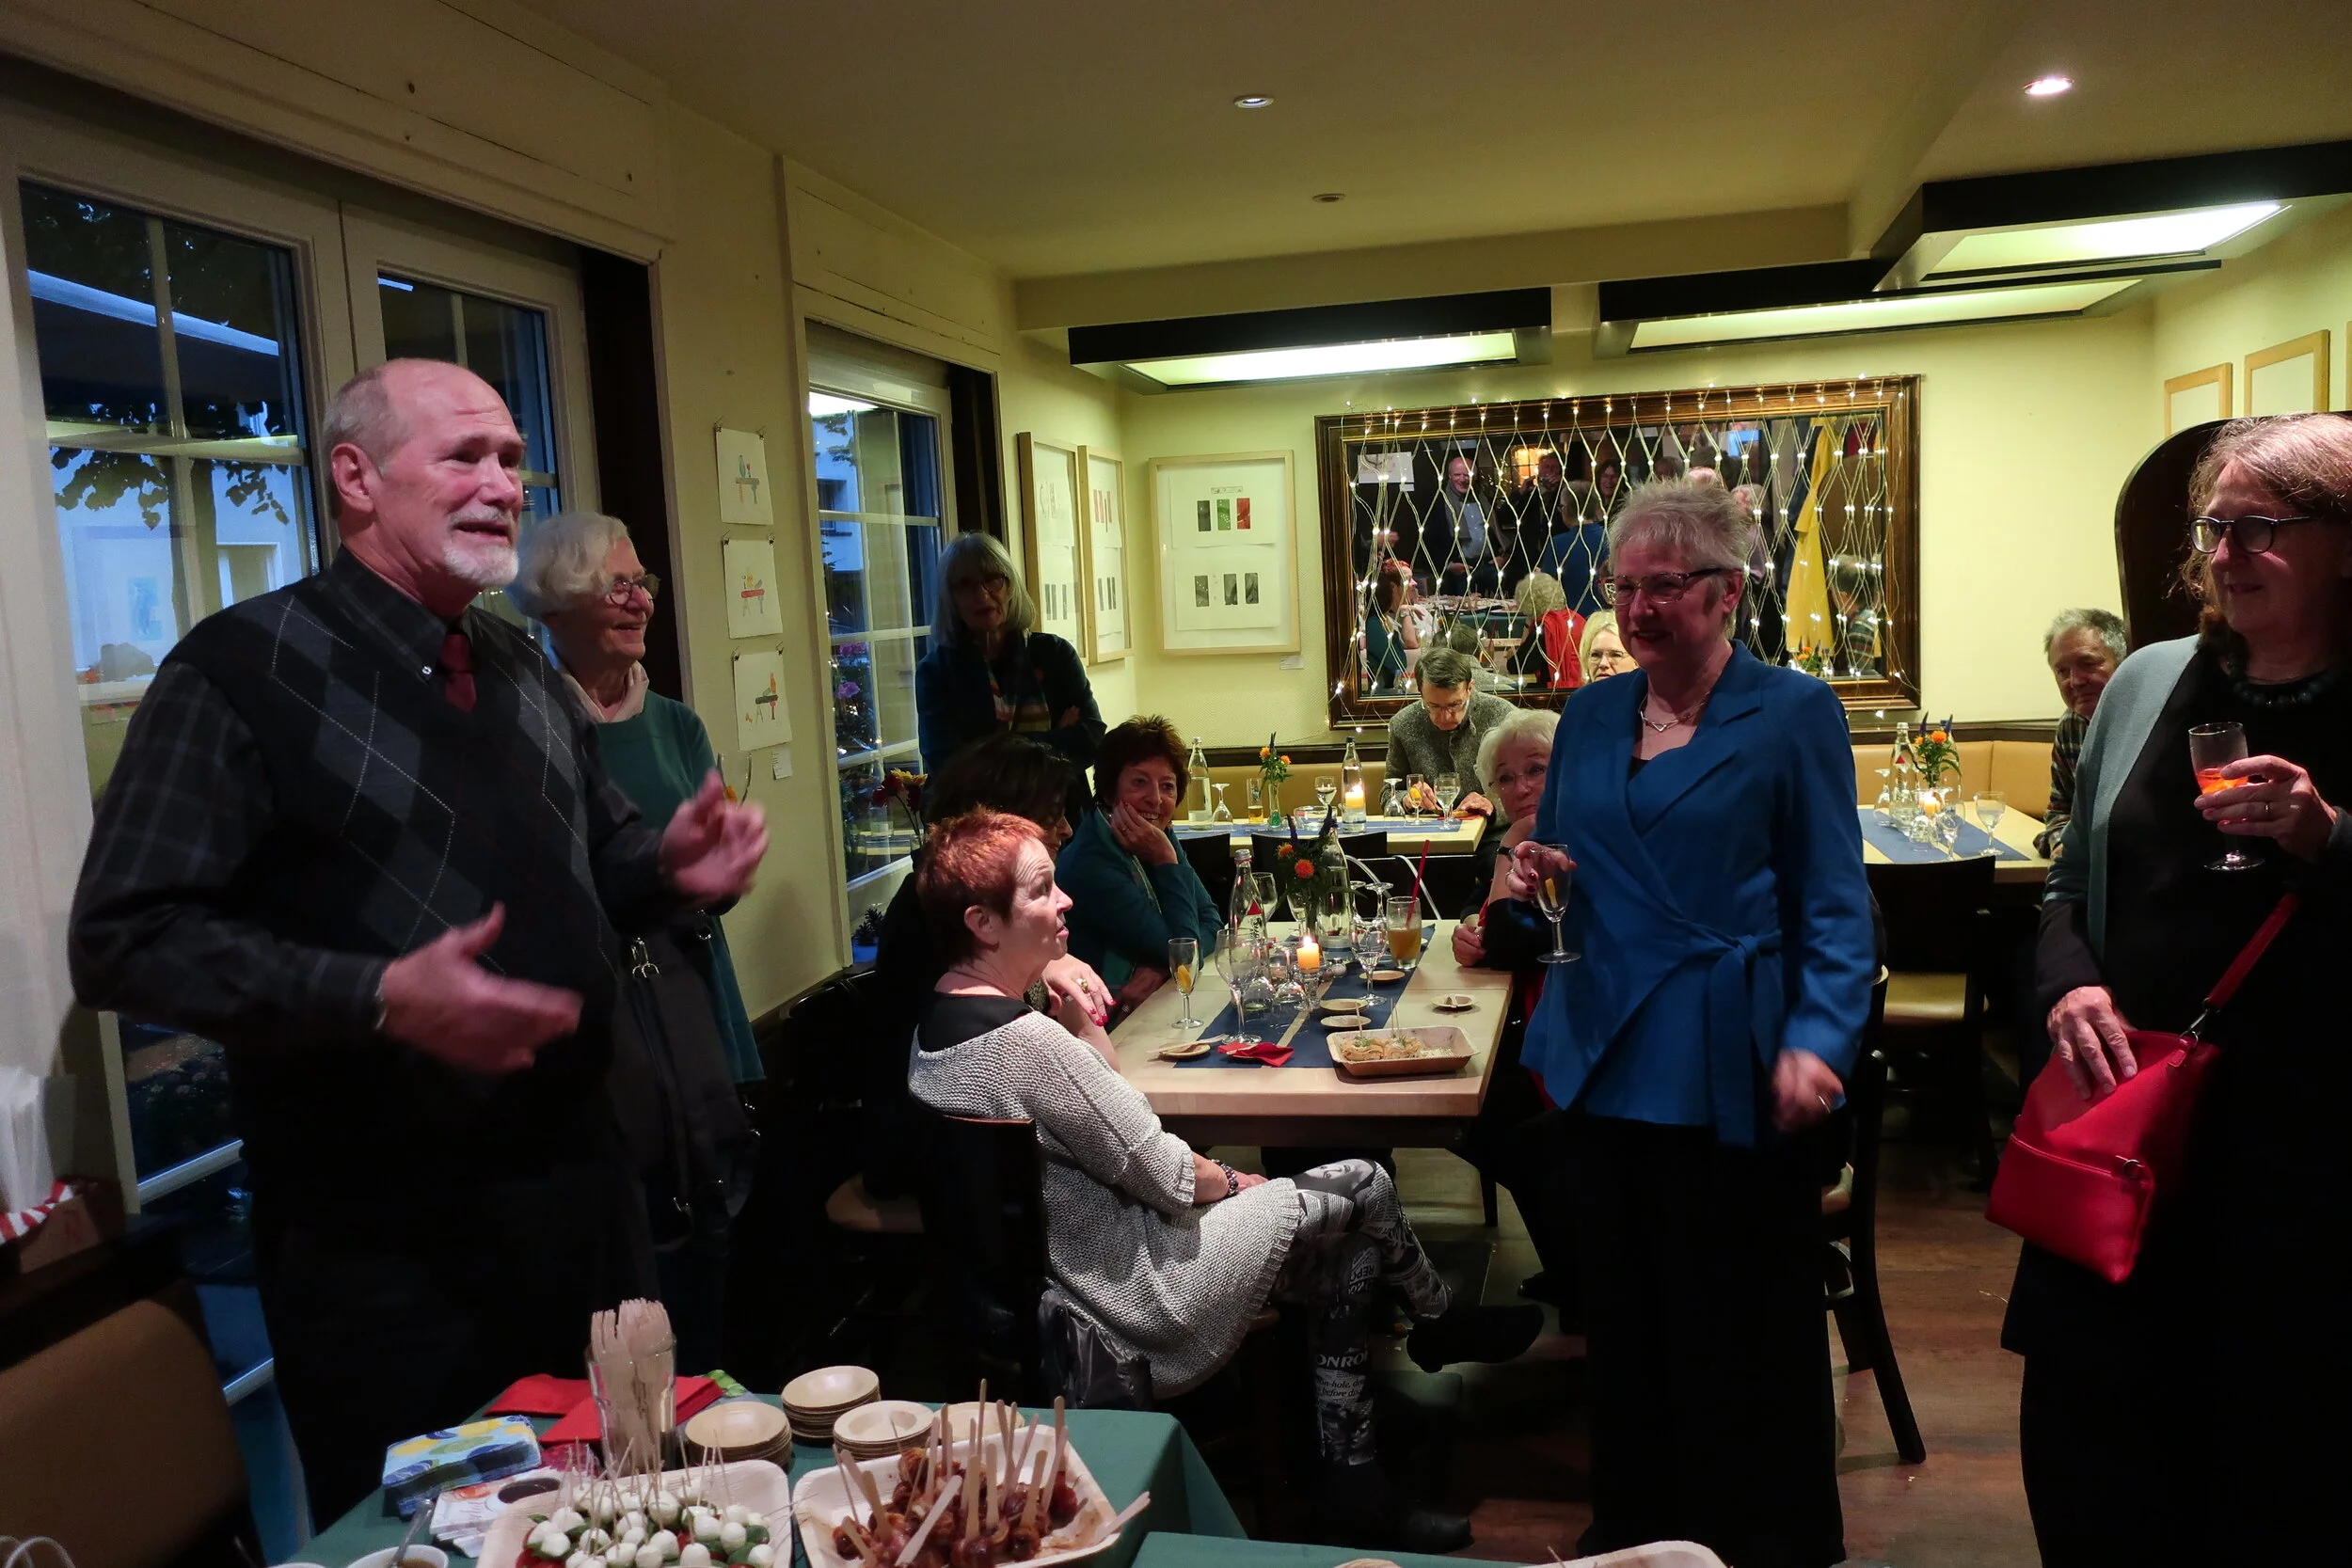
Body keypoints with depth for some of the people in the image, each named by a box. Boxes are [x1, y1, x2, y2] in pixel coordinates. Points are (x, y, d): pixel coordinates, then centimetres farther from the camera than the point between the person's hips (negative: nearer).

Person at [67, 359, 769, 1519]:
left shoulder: (522, 672, 11)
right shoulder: (244, 670, -11)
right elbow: (126, 940, -16)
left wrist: (673, 868, -2)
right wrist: (381, 998, -27)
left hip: (580, 1179, 7)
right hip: (381, 1236, -6)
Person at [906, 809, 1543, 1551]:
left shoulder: (939, 1020, 3)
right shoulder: (1023, 1040, -29)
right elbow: (1166, 1176, -19)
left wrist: (1080, 1018, -4)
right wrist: (1242, 1183, 0)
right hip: (1132, 1313, -9)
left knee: (1350, 1252, 13)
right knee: (1360, 1188, 3)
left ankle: (1355, 1489, 22)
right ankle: (1443, 1320, 33)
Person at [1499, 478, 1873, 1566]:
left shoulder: (1793, 713, -5)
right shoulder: (1590, 714, 9)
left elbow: (1835, 905, -6)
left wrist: (1817, 1041, -17)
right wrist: (1528, 883, -6)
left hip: (1731, 1074, -4)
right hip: (1608, 1061, 5)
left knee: (1745, 1319, 9)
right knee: (1626, 1314, 15)